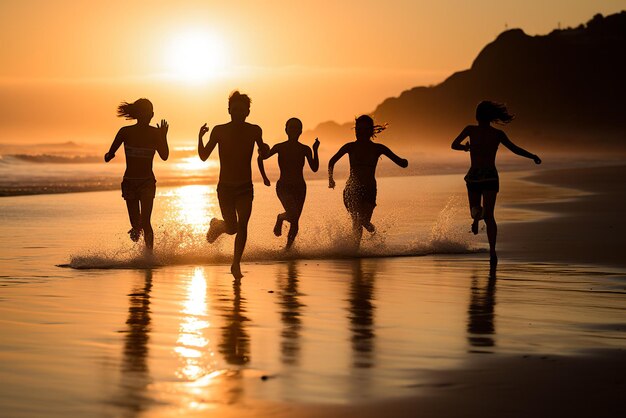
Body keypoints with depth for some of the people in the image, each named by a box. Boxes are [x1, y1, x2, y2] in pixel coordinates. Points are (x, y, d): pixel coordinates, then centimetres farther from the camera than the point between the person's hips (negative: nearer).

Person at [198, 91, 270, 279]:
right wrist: (200, 138, -22)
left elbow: (263, 154, 16)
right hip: (225, 187, -1)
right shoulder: (219, 130, -5)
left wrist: (265, 149, -9)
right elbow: (204, 156, -5)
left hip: (245, 187, 1)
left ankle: (236, 264, -1)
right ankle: (217, 224, 31)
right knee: (232, 227, -4)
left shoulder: (254, 131, 0)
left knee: (242, 225, -13)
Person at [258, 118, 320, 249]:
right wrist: (264, 177, 4)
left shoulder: (305, 149, 3)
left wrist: (315, 151, -12)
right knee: (293, 214, -24)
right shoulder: (280, 147, -3)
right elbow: (261, 158, 7)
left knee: (295, 220, 2)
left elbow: (314, 168, -2)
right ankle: (280, 218, 9)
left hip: (299, 188, 3)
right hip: (283, 187, -3)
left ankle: (288, 246, 19)